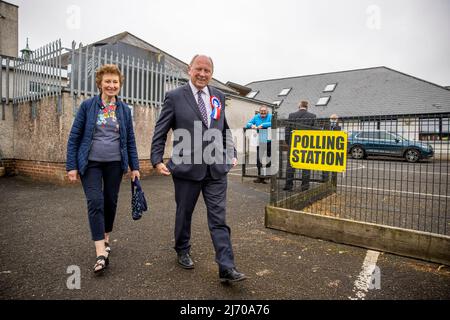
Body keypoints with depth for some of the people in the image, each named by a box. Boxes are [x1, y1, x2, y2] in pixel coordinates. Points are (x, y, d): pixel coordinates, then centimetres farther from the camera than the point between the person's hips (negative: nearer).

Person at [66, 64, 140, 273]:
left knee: (111, 202, 10)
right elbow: (74, 137, 0)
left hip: (115, 163, 3)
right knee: (95, 201, -13)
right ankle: (101, 253, -10)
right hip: (91, 163, -2)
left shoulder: (124, 110, 6)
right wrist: (71, 166, -5)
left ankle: (106, 238, 33)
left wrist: (134, 167, 4)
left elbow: (130, 140, 8)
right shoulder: (87, 106, 0)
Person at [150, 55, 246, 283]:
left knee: (218, 218, 1)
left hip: (216, 169, 3)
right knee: (184, 214, 15)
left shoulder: (218, 96, 11)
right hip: (187, 167, -2)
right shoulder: (174, 97, -2)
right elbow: (160, 132, 0)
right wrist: (157, 160, -8)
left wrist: (231, 153, 11)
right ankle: (182, 251, 39)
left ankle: (227, 268, 6)